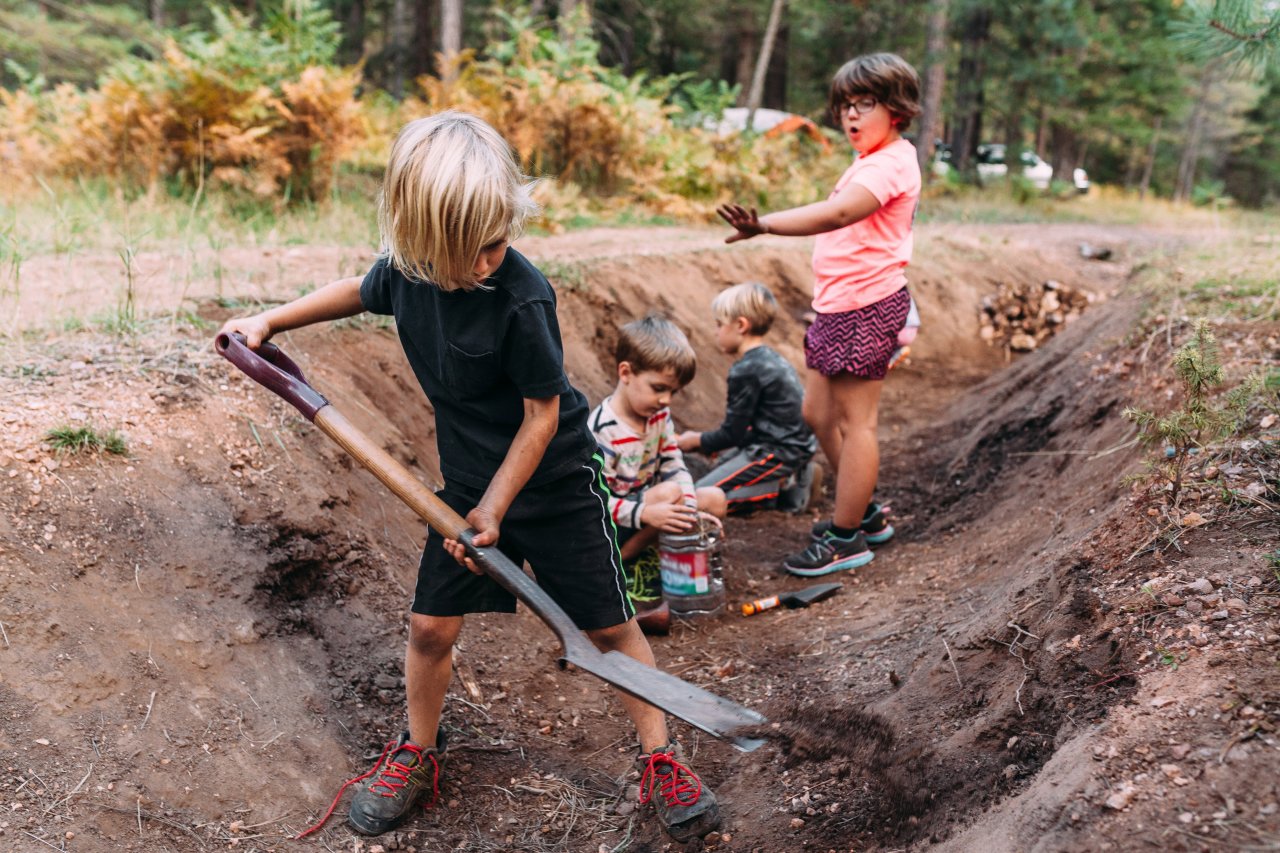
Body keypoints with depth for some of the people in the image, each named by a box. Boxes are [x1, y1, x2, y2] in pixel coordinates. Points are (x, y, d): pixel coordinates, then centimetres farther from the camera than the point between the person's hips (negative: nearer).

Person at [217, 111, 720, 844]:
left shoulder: (523, 298, -29)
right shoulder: (405, 268, -11)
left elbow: (543, 413, -19)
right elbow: (361, 292, 15)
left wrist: (495, 507, -15)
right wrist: (270, 321, 13)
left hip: (552, 480, -5)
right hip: (469, 480, 5)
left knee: (611, 625, 4)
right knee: (431, 625, 8)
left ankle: (662, 762, 22)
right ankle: (418, 757, 31)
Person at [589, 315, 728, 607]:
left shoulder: (659, 414, -2)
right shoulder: (601, 430, -26)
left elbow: (674, 467, -2)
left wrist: (690, 511, -19)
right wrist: (645, 514, -40)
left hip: (649, 504, 8)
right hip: (609, 528, -8)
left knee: (714, 499, -1)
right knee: (670, 493, -30)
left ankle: (648, 557, -4)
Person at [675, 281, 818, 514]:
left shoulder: (746, 371, -18)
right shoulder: (769, 358, 11)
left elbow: (732, 434, -12)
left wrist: (695, 441, 4)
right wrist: (703, 439, 19)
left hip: (778, 452, -10)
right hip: (795, 444, 10)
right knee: (724, 459, 31)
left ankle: (781, 487, -8)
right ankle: (789, 476, 12)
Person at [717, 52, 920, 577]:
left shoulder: (890, 162, -16)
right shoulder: (872, 161, 19)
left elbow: (837, 213, -34)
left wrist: (763, 225, -45)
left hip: (866, 304, -11)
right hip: (839, 303, 11)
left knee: (855, 421, -3)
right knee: (818, 413, 16)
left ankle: (846, 538, 8)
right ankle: (864, 512, 31)